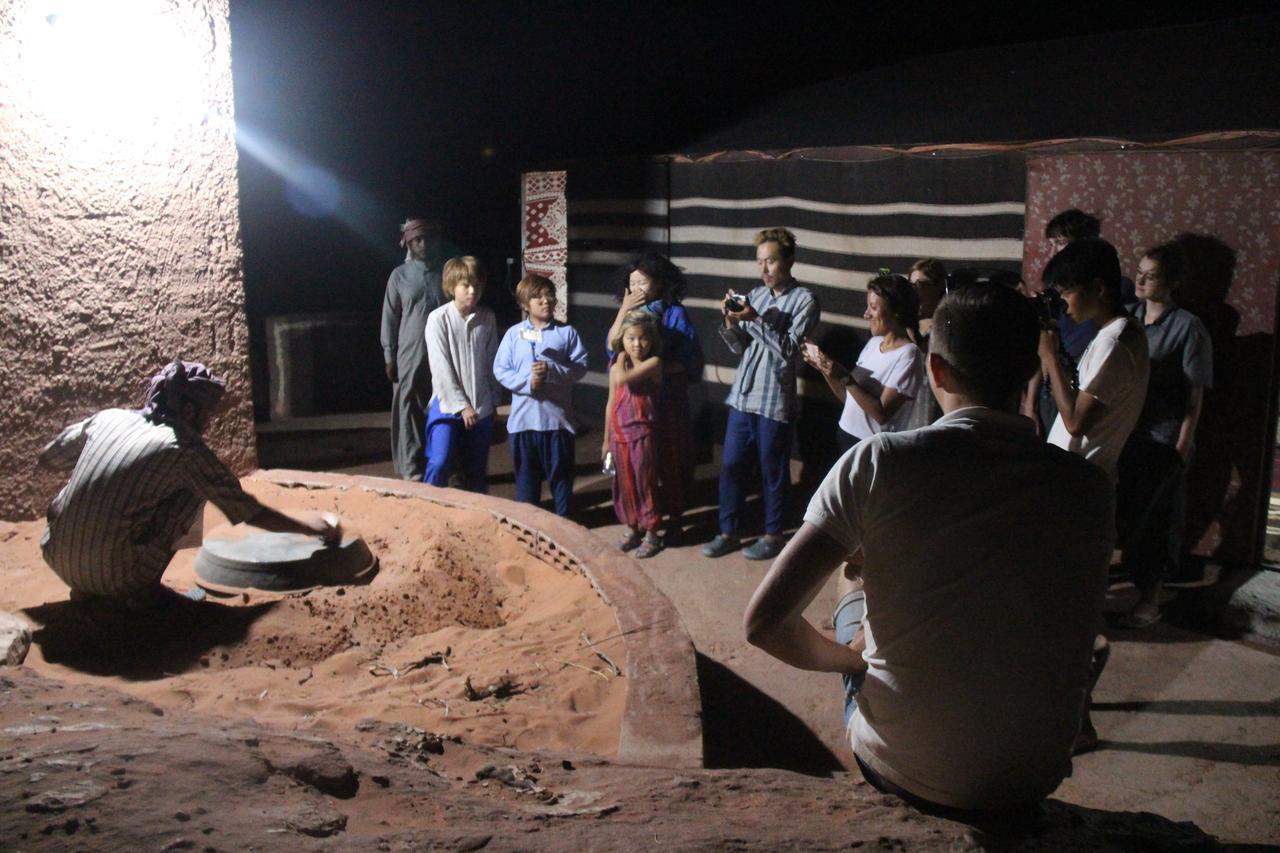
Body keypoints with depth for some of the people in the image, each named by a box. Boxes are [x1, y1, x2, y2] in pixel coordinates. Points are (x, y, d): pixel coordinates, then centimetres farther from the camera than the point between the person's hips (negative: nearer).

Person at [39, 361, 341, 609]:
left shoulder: (107, 418, 4)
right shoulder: (187, 450, -8)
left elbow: (47, 457, 21)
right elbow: (251, 512, -2)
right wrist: (313, 527, 10)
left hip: (58, 562, 6)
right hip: (115, 579, -6)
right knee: (194, 489, 6)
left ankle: (86, 588, 20)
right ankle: (144, 591, 5)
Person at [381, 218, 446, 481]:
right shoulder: (399, 275, 4)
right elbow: (390, 317, 4)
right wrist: (389, 355, -1)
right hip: (410, 355, -1)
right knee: (410, 412, -1)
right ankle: (413, 470, 4)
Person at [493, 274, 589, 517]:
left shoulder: (567, 332, 0)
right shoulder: (514, 334, 1)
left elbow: (580, 366, -4)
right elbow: (500, 370, -2)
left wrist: (552, 371, -18)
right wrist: (527, 382, -16)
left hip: (558, 415, -1)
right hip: (523, 417, 1)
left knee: (560, 471, 10)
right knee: (526, 472, 12)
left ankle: (563, 518, 23)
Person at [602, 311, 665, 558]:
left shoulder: (653, 362, -10)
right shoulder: (616, 367, 6)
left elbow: (623, 378, -25)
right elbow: (611, 403, 12)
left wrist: (622, 356, -7)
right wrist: (606, 439, 14)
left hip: (642, 433, -5)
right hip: (619, 434, 5)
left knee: (645, 483, 2)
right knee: (624, 484, 12)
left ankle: (651, 533, 14)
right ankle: (631, 529, 27)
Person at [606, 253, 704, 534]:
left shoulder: (675, 314, -7)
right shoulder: (630, 311, 6)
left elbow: (691, 362, -11)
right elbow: (611, 347, -7)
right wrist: (623, 310, -13)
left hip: (668, 400, -4)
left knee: (670, 459, 6)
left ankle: (674, 514, 20)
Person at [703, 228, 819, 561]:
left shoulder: (804, 300, -6)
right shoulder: (755, 295, 9)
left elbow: (789, 349, -15)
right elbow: (739, 347, 10)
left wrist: (755, 319, -21)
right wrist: (730, 322, -9)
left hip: (775, 401, -5)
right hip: (742, 395, 5)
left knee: (773, 472, 7)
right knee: (731, 466, 9)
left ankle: (773, 535, 22)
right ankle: (728, 532, 23)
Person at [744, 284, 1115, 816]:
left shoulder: (876, 461, -17)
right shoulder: (1088, 488, -9)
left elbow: (763, 621, -18)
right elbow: (1072, 642, 7)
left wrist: (846, 655, 3)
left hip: (901, 772, -2)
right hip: (1033, 779, 3)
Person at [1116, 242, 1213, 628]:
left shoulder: (1188, 328, -9)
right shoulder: (1128, 317, 5)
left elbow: (1195, 396, -9)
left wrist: (1182, 448, -12)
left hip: (1163, 440, -5)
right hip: (1125, 433, 5)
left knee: (1153, 518, 4)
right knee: (1124, 509, 13)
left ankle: (1150, 599, 16)